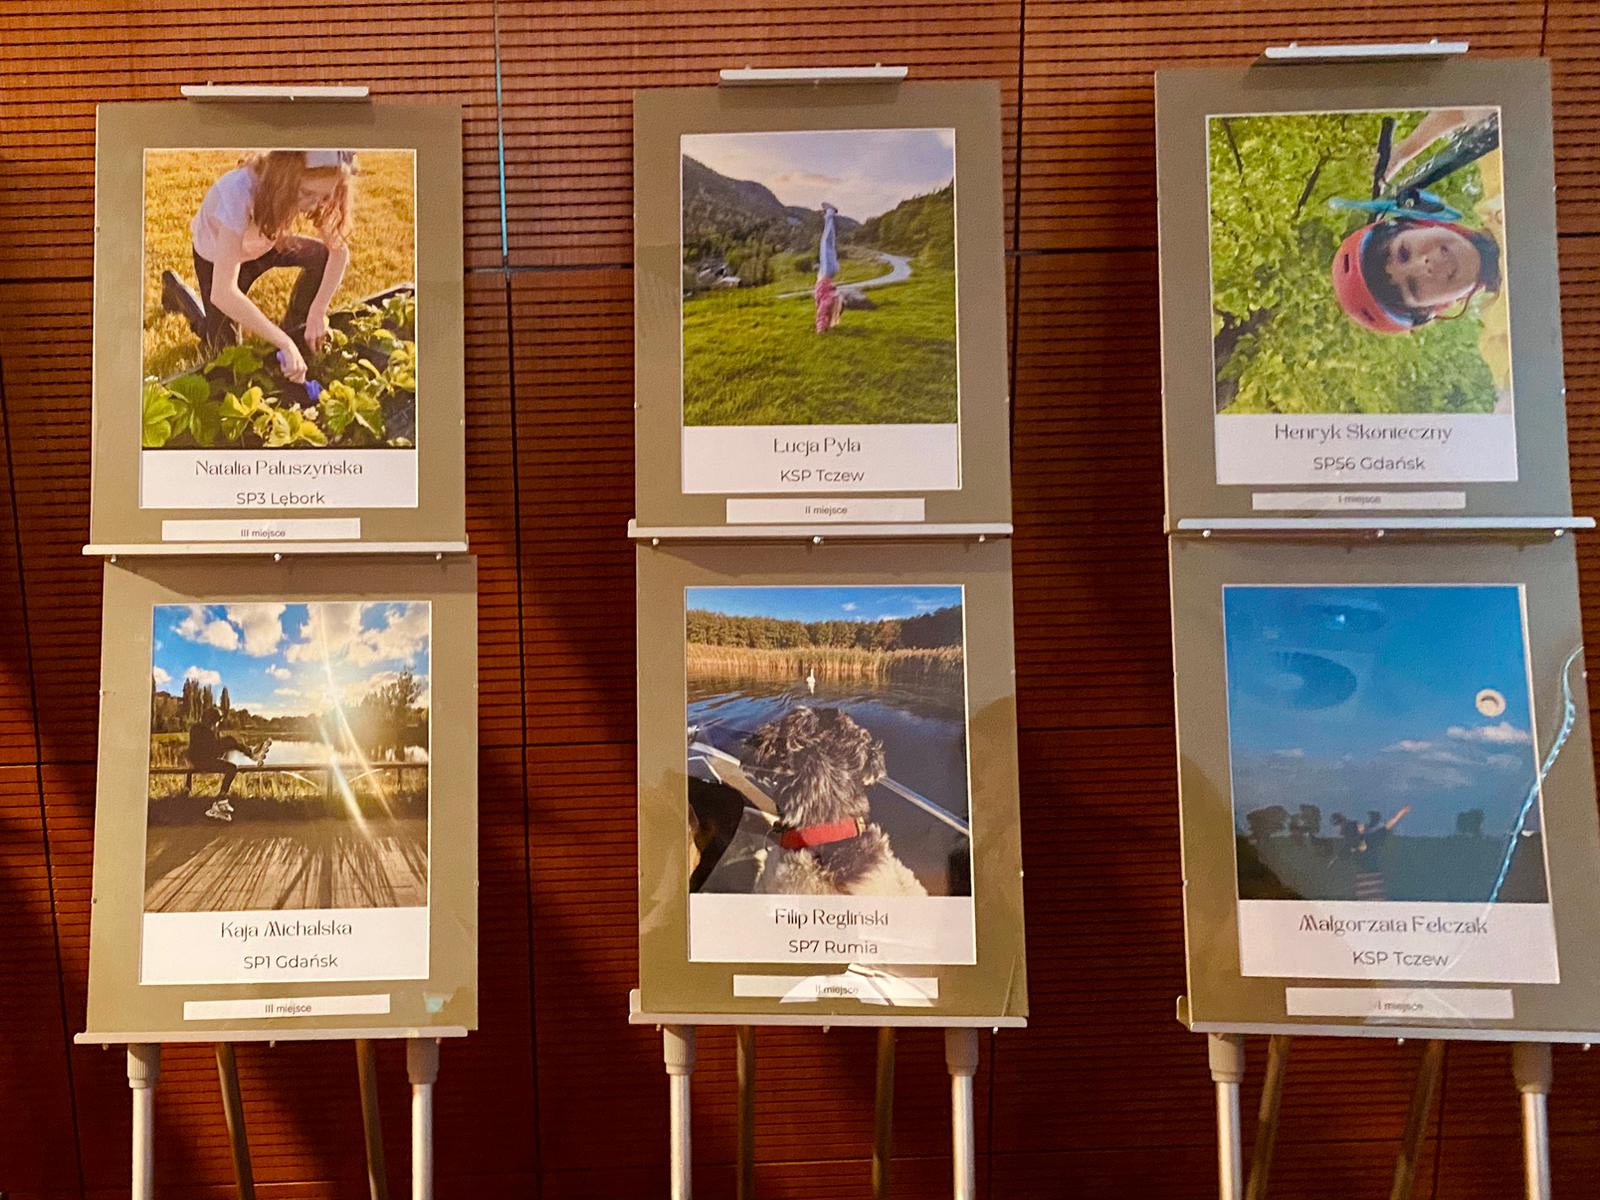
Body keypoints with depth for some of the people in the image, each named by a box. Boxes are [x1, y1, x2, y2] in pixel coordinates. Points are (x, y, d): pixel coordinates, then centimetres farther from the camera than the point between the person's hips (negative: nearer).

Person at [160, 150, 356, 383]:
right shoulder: (240, 193, -44)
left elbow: (340, 252, -22)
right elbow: (222, 293, -48)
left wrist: (317, 313, -34)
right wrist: (284, 343, -49)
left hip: (264, 243, 4)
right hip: (218, 256, -4)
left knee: (323, 255, -23)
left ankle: (296, 335, -2)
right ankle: (177, 292, 25)